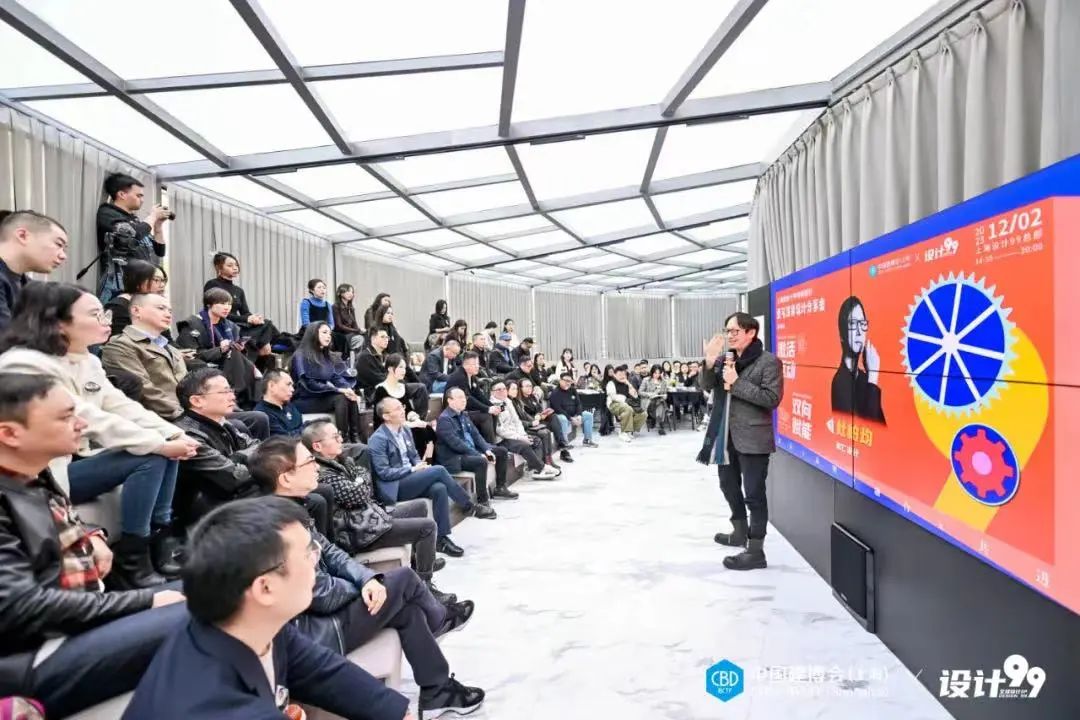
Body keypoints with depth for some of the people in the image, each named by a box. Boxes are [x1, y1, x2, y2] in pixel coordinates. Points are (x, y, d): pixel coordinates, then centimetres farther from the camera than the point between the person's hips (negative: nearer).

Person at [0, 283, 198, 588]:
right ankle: (130, 564, -13)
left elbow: (122, 407, 2)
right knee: (150, 457, -23)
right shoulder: (26, 365, -20)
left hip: (81, 457, 9)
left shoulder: (88, 361, 7)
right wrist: (159, 444, -27)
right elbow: (90, 420, -27)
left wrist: (174, 434, -14)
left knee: (166, 448, -5)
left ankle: (159, 543, 0)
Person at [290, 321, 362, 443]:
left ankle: (355, 437, -26)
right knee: (340, 398, -29)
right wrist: (338, 390, -23)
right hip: (304, 400, -7)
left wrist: (347, 388, -18)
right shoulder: (301, 356, -10)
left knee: (350, 396, -21)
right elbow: (309, 384, -19)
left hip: (322, 396, 7)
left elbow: (336, 377, 5)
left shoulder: (325, 356, 14)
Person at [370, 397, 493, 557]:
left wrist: (420, 465, -3)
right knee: (439, 470, -24)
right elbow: (383, 473, -16)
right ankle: (471, 507, -12)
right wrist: (413, 469, -18)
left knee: (439, 488, -25)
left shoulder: (404, 431, 12)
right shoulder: (378, 439, -12)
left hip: (410, 479, 7)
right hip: (395, 487, -7)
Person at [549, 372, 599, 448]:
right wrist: (571, 419, -23)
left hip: (573, 415, 8)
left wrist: (579, 415, -11)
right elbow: (558, 409, -21)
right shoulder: (555, 393, -15)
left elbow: (578, 404, 8)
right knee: (562, 419, -40)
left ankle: (587, 440, 4)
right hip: (561, 415, -8)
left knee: (588, 415, 1)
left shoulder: (573, 390, 8)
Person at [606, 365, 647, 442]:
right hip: (614, 404, -6)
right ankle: (624, 433, -29)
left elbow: (635, 396, 11)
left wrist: (629, 385, 0)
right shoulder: (611, 383, 3)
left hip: (625, 404, 6)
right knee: (628, 409, -38)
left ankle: (631, 430, -4)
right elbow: (613, 396, -10)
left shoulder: (626, 384, 20)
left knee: (642, 414, -16)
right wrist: (624, 401, -18)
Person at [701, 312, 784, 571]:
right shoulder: (726, 359, 8)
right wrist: (710, 363, -14)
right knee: (728, 485, 21)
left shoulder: (768, 361, -11)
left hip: (752, 437, -8)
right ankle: (740, 532, 42)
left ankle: (755, 551, 8)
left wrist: (737, 383, -20)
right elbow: (706, 386, 4)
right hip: (726, 435, 8)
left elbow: (772, 398, -18)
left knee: (753, 493, -2)